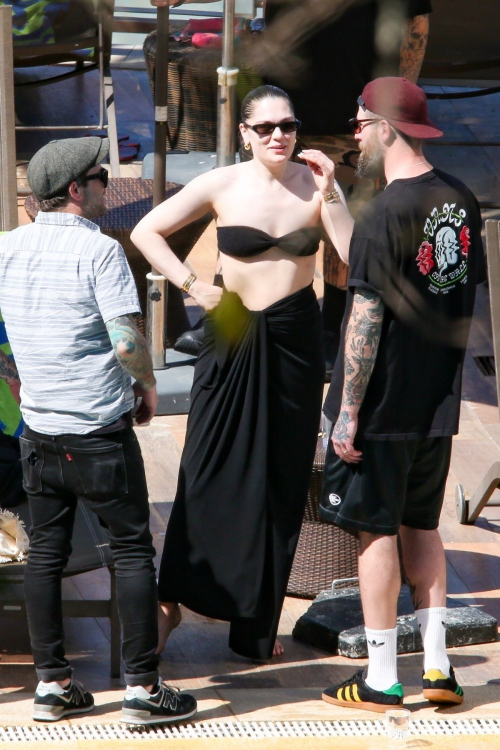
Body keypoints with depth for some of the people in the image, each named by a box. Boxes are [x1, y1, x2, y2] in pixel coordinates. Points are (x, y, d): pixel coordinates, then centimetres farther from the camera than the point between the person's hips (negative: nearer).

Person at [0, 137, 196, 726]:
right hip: (99, 428, -6)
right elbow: (126, 342, -18)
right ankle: (142, 687, 1)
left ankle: (51, 682, 14)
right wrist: (146, 383, 1)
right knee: (132, 550, 1)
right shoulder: (99, 250, -13)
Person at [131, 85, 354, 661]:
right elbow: (145, 232, 0)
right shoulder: (222, 186, -5)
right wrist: (192, 285, -6)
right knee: (211, 470, -4)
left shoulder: (314, 183, -2)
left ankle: (257, 621, 16)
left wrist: (329, 195, -21)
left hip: (294, 338, 2)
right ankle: (173, 598, 6)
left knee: (281, 481, 6)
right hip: (234, 335, -2)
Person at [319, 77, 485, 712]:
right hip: (438, 399, 7)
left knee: (376, 532, 2)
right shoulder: (461, 202, 4)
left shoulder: (383, 215, -19)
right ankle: (437, 667, 16)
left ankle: (381, 679, 7)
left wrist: (348, 411, -16)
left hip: (383, 405, -7)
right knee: (422, 526, 17)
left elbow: (366, 320, -20)